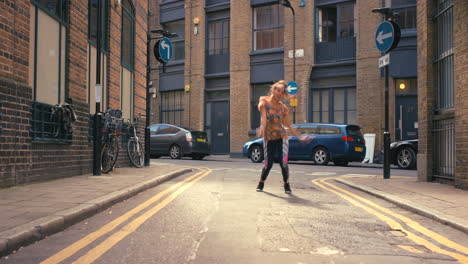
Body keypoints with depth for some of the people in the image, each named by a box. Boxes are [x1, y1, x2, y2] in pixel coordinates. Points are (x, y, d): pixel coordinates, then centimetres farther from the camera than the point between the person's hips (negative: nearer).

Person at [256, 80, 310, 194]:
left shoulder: (283, 108, 5)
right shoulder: (264, 101, -2)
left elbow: (289, 125, 10)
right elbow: (263, 116, -18)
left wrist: (299, 137, 6)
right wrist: (262, 127, -35)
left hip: (281, 137, 1)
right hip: (268, 138, -1)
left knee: (283, 163, -9)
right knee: (268, 164, -1)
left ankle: (287, 185, 13)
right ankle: (261, 183, 26)